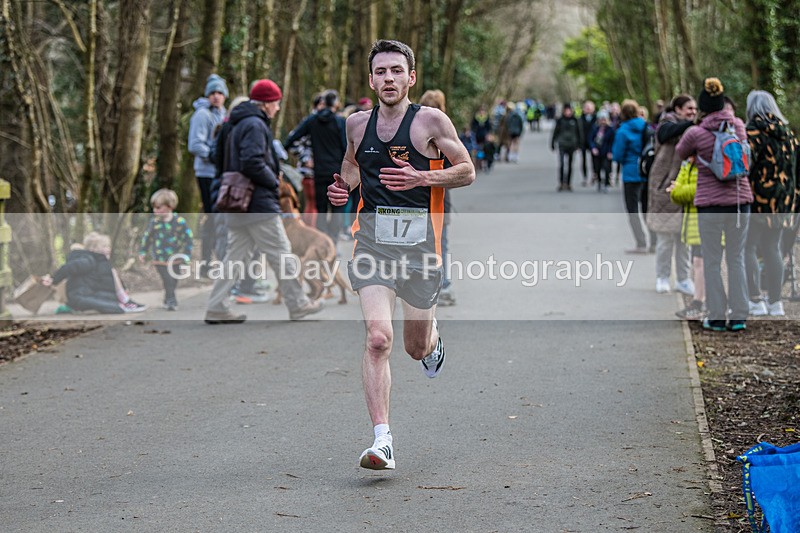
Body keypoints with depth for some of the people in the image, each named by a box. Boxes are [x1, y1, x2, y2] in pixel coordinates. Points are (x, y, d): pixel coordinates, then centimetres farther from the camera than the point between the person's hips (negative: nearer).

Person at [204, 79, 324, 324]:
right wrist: (274, 182, -11)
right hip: (259, 205, -10)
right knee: (281, 253, 0)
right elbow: (252, 163, -25)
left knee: (235, 255, 9)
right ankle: (297, 304, 8)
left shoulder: (239, 125, 18)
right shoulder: (255, 125, -14)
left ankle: (217, 308, 6)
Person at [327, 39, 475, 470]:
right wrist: (343, 187, 6)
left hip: (420, 240, -1)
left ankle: (433, 341, 54)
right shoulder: (357, 124, 7)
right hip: (372, 238, 1)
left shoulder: (431, 121, -3)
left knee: (416, 348, 13)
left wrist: (422, 178, -17)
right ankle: (382, 440, -18)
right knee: (378, 339, -18)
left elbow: (467, 171, -1)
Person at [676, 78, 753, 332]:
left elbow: (680, 153, 8)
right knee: (736, 259, 11)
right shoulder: (738, 125, 1)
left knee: (712, 262, 6)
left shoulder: (696, 133, -11)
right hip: (740, 200, 4)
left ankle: (717, 317, 8)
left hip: (710, 204, -4)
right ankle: (739, 317, 11)